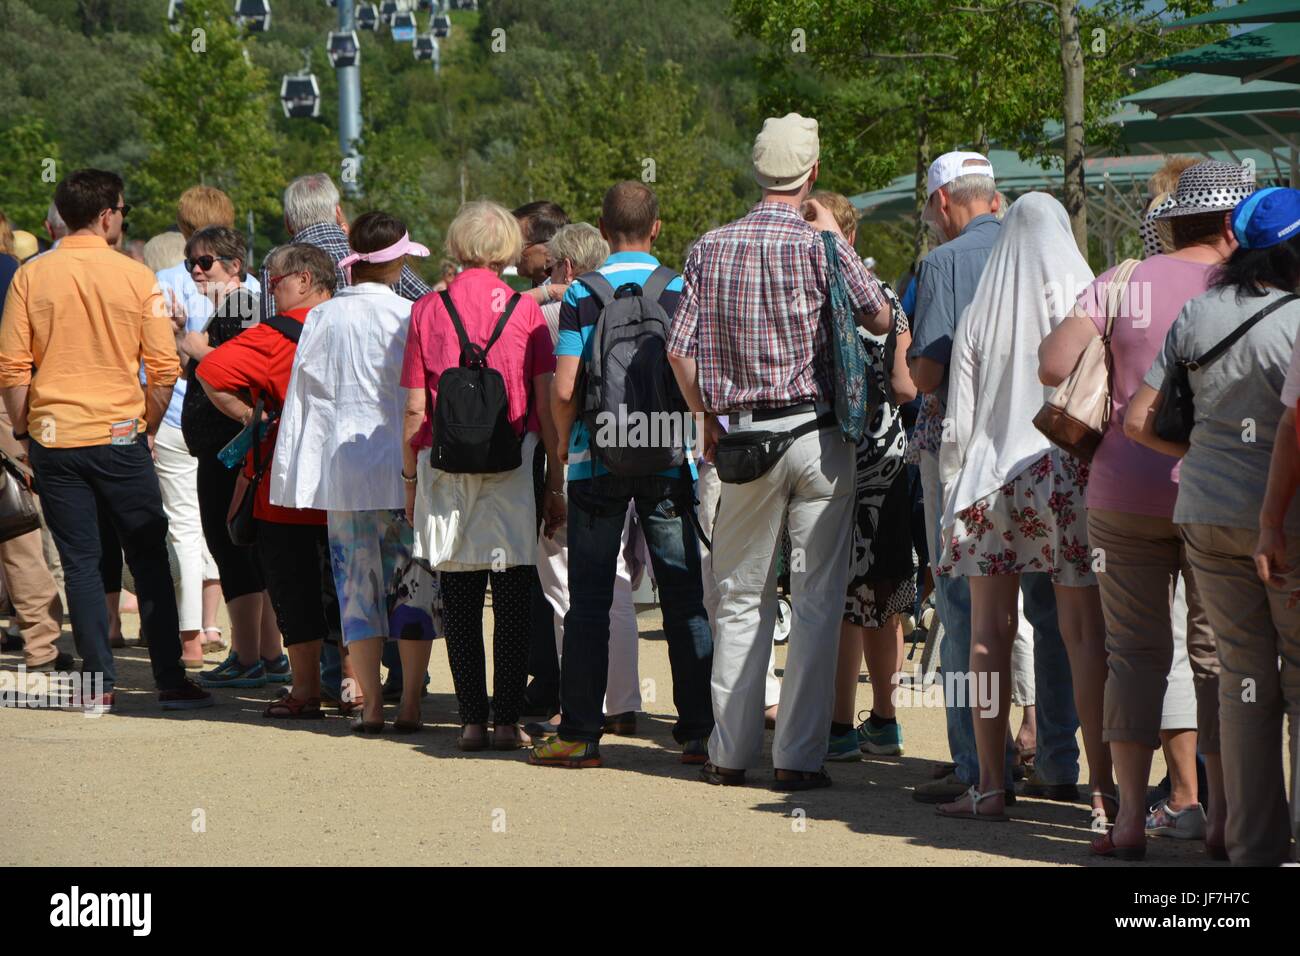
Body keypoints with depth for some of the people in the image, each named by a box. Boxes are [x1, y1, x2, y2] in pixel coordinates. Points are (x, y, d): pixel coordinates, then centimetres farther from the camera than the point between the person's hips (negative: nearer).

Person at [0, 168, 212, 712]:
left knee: (79, 562, 7)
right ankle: (170, 681, 5)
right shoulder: (136, 278, -4)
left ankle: (99, 683, 5)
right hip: (120, 434, -1)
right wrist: (148, 428, 10)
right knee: (149, 558, 6)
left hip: (53, 439, 1)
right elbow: (164, 369, -4)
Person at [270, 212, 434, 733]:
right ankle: (410, 705, 5)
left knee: (358, 589, 6)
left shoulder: (322, 318, 3)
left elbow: (303, 394, 7)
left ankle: (371, 706, 4)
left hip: (343, 471, 2)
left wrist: (292, 472, 13)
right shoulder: (408, 316, -7)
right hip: (404, 468, -2)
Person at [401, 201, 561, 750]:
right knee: (513, 601, 4)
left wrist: (410, 479, 9)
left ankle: (471, 719, 4)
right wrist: (555, 482, 3)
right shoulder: (525, 310, -1)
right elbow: (547, 405, -3)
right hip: (514, 470, -1)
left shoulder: (428, 311, 0)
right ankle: (506, 719, 2)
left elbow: (415, 409, 0)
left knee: (459, 602, 6)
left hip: (447, 470, 1)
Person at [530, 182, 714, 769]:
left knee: (589, 601, 4)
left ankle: (580, 735, 3)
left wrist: (565, 447, 10)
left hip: (598, 461, -1)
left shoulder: (582, 294, -3)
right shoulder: (680, 292, 0)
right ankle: (699, 732, 4)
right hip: (668, 462, 1)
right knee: (684, 599, 5)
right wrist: (700, 442, 14)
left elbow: (564, 390, -7)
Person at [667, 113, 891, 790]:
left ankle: (730, 752, 12)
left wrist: (709, 419, 16)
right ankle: (799, 756, -1)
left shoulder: (710, 247, 4)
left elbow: (679, 350, 2)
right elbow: (880, 319, 1)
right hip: (816, 432, -3)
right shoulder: (819, 244, -7)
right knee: (817, 598, 1)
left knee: (742, 596, 12)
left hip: (744, 436, 3)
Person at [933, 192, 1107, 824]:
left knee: (990, 632, 5)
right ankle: (1103, 788, -1)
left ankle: (991, 785, 4)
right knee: (1083, 631, 0)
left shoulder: (977, 316, 3)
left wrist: (956, 489, 12)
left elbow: (959, 419, 4)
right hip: (1072, 477, -1)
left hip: (992, 479, 1)